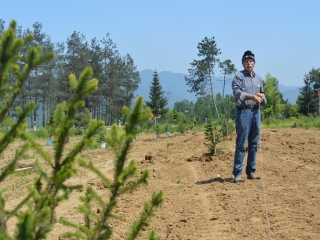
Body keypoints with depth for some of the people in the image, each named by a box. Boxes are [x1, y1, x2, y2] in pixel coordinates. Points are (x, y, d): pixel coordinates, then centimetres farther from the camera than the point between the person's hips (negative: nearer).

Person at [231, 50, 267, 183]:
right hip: (243, 111, -6)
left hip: (256, 112, 6)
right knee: (241, 144, -8)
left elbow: (262, 94, 21)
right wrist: (251, 96, -31)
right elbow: (237, 92, -16)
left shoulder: (258, 78, 16)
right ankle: (237, 173, -6)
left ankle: (251, 171, 18)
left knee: (254, 143, 9)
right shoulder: (238, 76, -2)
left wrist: (262, 98, -3)